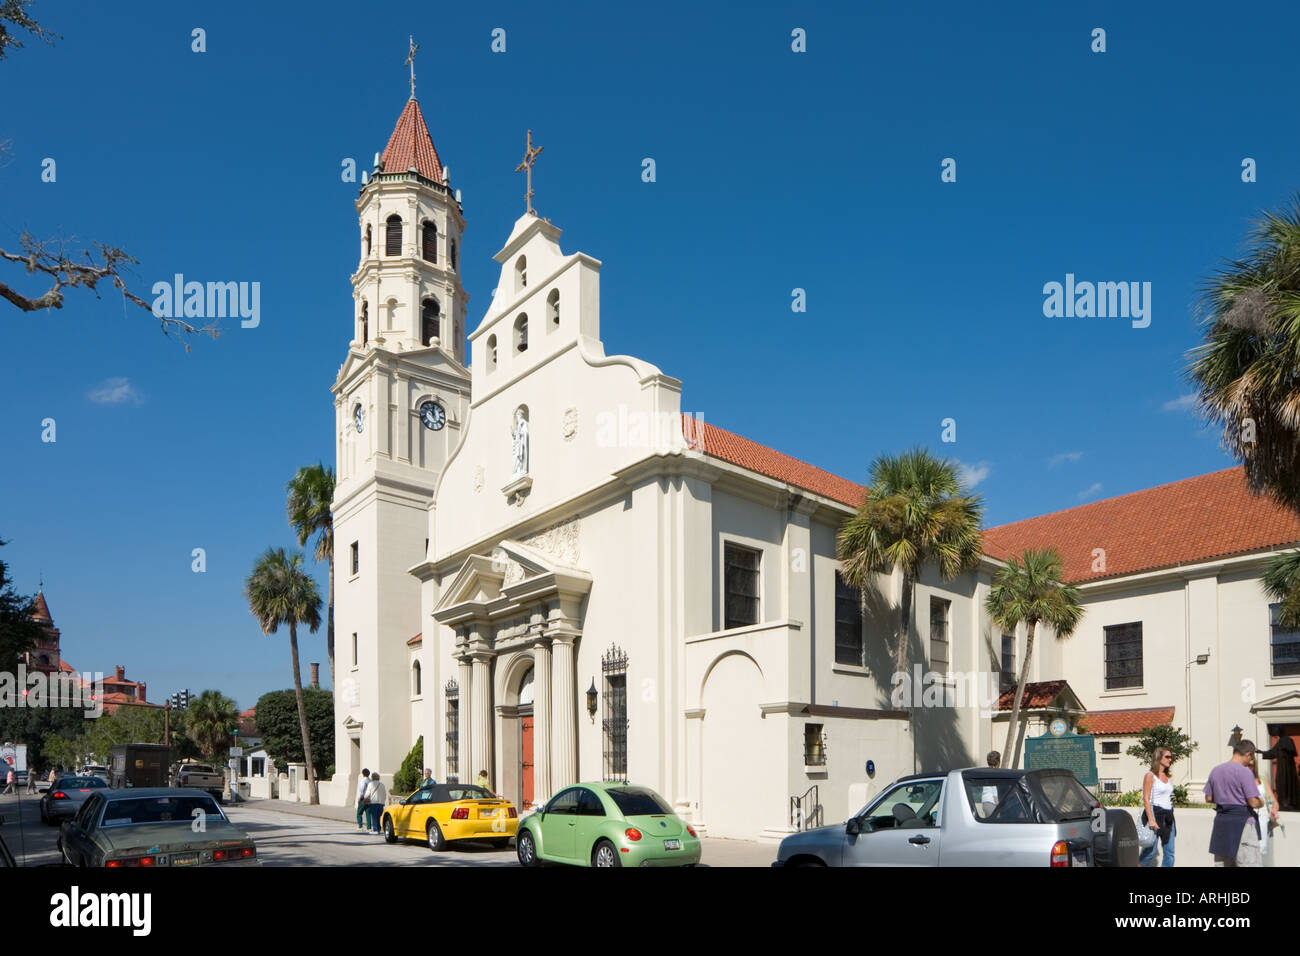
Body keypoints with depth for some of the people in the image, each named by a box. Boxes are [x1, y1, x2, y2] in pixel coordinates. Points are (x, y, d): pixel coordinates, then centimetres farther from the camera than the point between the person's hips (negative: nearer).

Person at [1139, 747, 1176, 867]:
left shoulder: (1168, 777, 15)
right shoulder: (1150, 775, -6)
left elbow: (1169, 798, 19)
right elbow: (1146, 799, -12)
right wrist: (1151, 819, -20)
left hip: (1168, 816, 7)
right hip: (1155, 813, -7)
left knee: (1169, 852, 4)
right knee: (1150, 851, -8)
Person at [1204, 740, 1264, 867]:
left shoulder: (1215, 771, 8)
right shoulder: (1245, 772, -12)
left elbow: (1208, 798, 12)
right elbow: (1253, 802, -13)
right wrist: (1262, 803, 8)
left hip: (1221, 820, 7)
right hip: (1241, 821, -7)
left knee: (1221, 862, 11)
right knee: (1251, 863, -3)